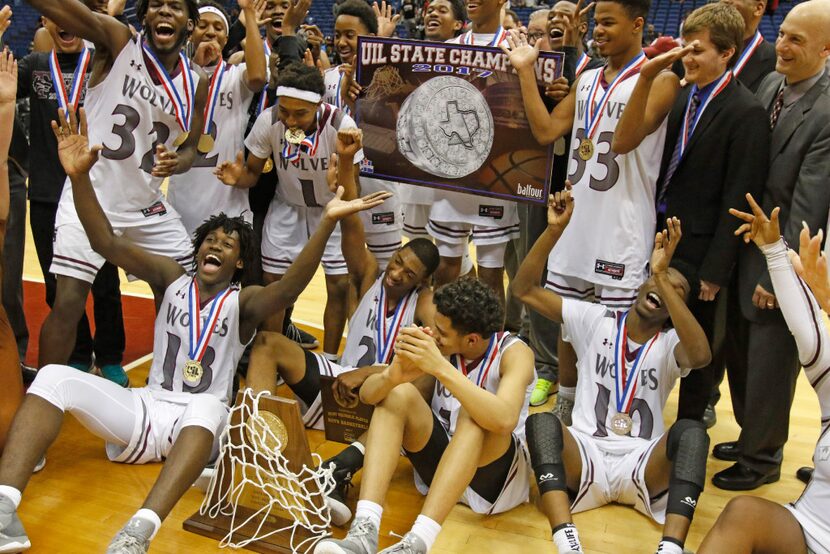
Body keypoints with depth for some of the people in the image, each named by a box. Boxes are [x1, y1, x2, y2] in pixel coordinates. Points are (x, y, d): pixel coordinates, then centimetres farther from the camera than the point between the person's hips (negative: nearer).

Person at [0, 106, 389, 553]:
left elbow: (289, 287, -25)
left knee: (207, 405, -40)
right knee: (55, 376, -18)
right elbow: (107, 244, -6)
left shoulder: (244, 302, -2)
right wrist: (79, 176, -22)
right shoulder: (171, 279, 6)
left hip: (200, 418, -3)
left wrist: (327, 223, -39)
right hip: (146, 406, 3)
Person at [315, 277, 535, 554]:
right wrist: (392, 375, -35)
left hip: (496, 476, -4)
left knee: (474, 413, -34)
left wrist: (441, 368, -44)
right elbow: (367, 394, -12)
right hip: (440, 466, 4)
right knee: (399, 393, -21)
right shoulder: (435, 344, -7)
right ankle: (364, 531, -35)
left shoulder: (514, 352, -18)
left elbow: (504, 421, -38)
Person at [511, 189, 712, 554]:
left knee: (691, 431, -29)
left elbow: (700, 355, -23)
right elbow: (524, 289, 2)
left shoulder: (670, 344, 4)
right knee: (541, 421, -29)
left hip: (643, 463, 0)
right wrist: (555, 230, -11)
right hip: (585, 455, 1)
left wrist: (663, 275, -28)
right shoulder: (595, 320, 9)